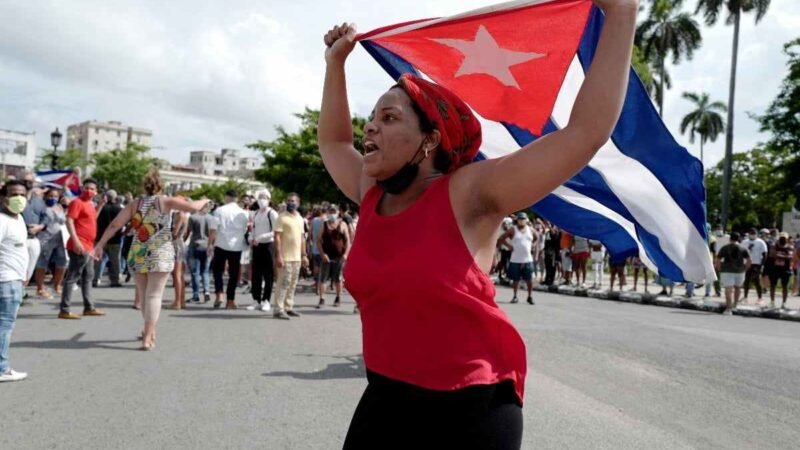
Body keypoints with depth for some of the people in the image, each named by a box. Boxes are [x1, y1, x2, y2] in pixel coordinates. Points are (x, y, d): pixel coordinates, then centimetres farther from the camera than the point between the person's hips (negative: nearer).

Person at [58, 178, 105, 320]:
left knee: (88, 277, 15)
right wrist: (76, 241, -25)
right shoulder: (77, 202, -8)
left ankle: (89, 308, 24)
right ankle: (64, 310, -6)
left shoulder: (90, 204, 18)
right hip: (79, 246, -10)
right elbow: (69, 221, -19)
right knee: (72, 277, -8)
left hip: (89, 246, 10)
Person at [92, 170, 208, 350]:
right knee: (154, 295, -4)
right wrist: (204, 201, 7)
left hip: (138, 254, 4)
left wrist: (100, 245, 6)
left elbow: (114, 225, 1)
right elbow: (193, 207, -13)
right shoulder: (165, 201, -4)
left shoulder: (135, 204, 5)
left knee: (144, 295, 17)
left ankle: (150, 331, 32)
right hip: (160, 254, -4)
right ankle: (147, 337, -12)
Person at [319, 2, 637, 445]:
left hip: (468, 408, -5)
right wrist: (335, 63, 21)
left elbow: (587, 131, -18)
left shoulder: (469, 194, -14)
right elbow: (332, 142, 22)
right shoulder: (370, 195, 3)